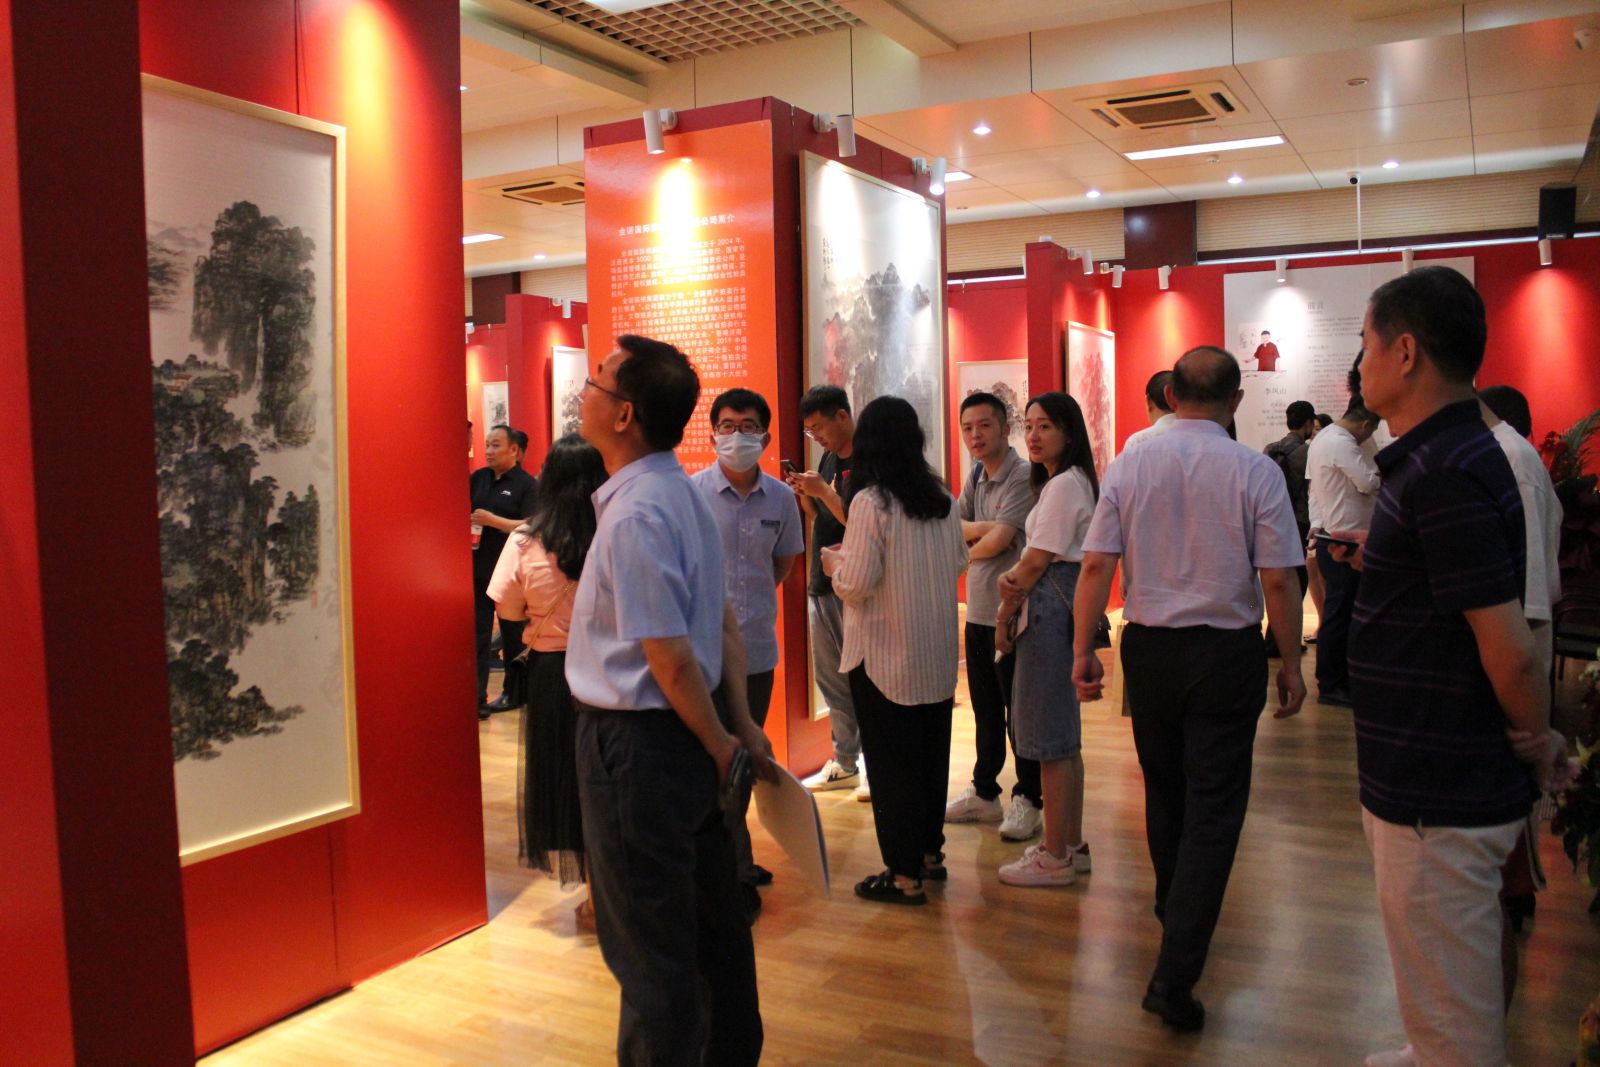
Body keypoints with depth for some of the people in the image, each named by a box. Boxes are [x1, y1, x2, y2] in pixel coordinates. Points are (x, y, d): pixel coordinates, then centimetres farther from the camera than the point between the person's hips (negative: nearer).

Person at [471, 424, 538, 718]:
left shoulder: (527, 484, -5)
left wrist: (492, 520, -22)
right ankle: (476, 698, 2)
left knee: (513, 636, 10)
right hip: (478, 570, 4)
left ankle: (514, 693, 23)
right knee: (477, 636, 1)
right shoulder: (478, 478, 10)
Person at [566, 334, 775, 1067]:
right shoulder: (680, 492, 7)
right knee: (713, 919, 22)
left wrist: (720, 746, -10)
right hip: (684, 738, 10)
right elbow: (723, 623, 10)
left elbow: (672, 658, -22)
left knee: (647, 948, 7)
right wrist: (741, 727, 10)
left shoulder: (634, 516, -23)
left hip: (635, 744, -10)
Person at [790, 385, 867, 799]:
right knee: (830, 677, 13)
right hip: (823, 583, 9)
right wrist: (805, 497, 1)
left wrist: (823, 490, -19)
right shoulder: (828, 460, 14)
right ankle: (845, 763, 24)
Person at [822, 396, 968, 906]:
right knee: (932, 750, 18)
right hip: (938, 653, 7)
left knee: (891, 760, 3)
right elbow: (959, 562, 13)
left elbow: (856, 585, -18)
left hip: (884, 656, -6)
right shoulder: (942, 497, 2)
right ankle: (930, 852, 32)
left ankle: (905, 875, 10)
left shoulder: (871, 501, -17)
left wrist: (833, 562, 1)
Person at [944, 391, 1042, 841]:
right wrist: (985, 528, -11)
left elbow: (998, 541, -18)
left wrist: (967, 549, 0)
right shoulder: (974, 478, 12)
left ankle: (1028, 800, 14)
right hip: (978, 609, 8)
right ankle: (984, 794, 28)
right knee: (985, 710, 17)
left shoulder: (1023, 476, -14)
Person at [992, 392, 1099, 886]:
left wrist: (1007, 611, -4)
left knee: (1050, 738, -4)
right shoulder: (1073, 481, 17)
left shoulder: (1063, 485, -15)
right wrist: (1011, 579, -7)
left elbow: (1039, 559, -15)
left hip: (1053, 607, -11)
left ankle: (1055, 858, 5)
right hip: (1063, 607, 11)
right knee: (1065, 734, 15)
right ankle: (1072, 845, 25)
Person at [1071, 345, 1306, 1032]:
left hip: (1149, 647, 3)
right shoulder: (1256, 473, -10)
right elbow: (1278, 581, -9)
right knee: (1214, 809, 2)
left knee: (1163, 789, 22)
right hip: (1227, 653, -3)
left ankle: (1173, 913, 43)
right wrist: (1290, 664, 2)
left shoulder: (1128, 467, -3)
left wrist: (1083, 649, 3)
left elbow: (1096, 564, -5)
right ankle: (1176, 971, -2)